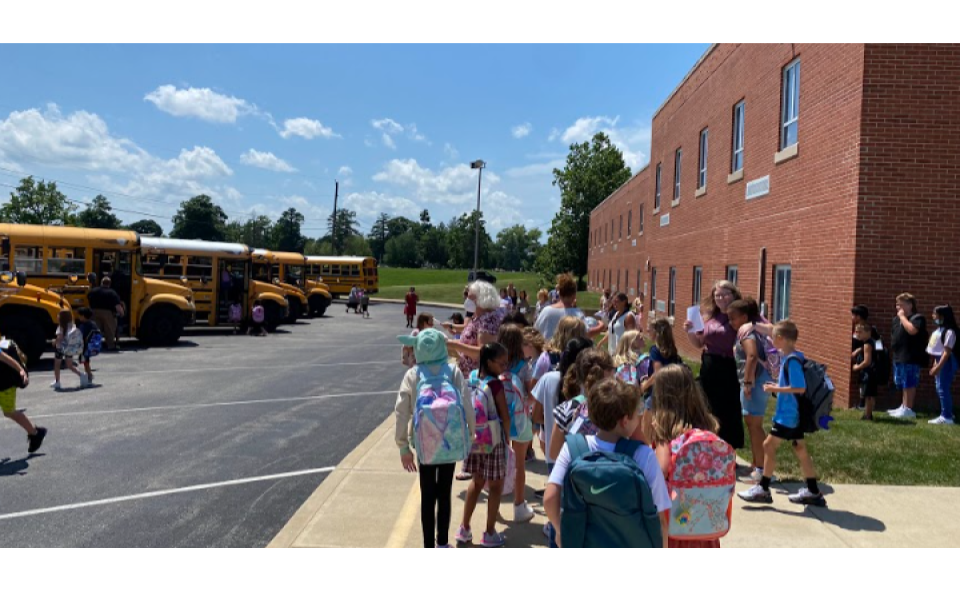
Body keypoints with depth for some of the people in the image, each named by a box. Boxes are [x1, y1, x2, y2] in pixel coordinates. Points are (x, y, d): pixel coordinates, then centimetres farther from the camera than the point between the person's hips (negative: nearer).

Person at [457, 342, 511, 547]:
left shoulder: (472, 377, -1)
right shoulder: (496, 384, -19)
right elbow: (505, 417, -16)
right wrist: (508, 438, 0)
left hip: (474, 439, 6)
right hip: (493, 441, -6)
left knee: (477, 482, 20)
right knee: (496, 487, 9)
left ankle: (464, 529, 26)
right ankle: (490, 534, 16)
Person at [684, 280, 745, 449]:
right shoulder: (711, 318, 10)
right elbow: (699, 343, 17)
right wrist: (689, 332, -1)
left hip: (729, 370, -6)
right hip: (708, 368, 6)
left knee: (727, 413, 4)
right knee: (709, 411, 15)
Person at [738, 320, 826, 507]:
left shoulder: (792, 360, -20)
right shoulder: (795, 357, 7)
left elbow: (801, 388, -25)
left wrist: (776, 389, -19)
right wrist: (778, 386, 12)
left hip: (788, 414, -10)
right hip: (794, 414, 10)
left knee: (769, 445, -3)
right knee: (800, 449, 15)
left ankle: (763, 489, 4)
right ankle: (813, 492, 23)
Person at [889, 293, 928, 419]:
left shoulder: (917, 318, -9)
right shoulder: (897, 319, 16)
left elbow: (912, 330, -28)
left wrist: (902, 316, -20)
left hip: (911, 358, -9)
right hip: (898, 357, 9)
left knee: (909, 384, -6)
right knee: (901, 384, 15)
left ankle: (909, 409, -2)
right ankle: (904, 407, 25)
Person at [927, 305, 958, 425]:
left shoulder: (949, 331, -18)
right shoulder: (939, 330, 11)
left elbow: (947, 352, -20)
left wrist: (938, 367, -22)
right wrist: (935, 366, 18)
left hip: (947, 363, -10)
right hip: (940, 361, 10)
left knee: (942, 389, -7)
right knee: (942, 389, 14)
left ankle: (946, 417, -3)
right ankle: (948, 414, 23)